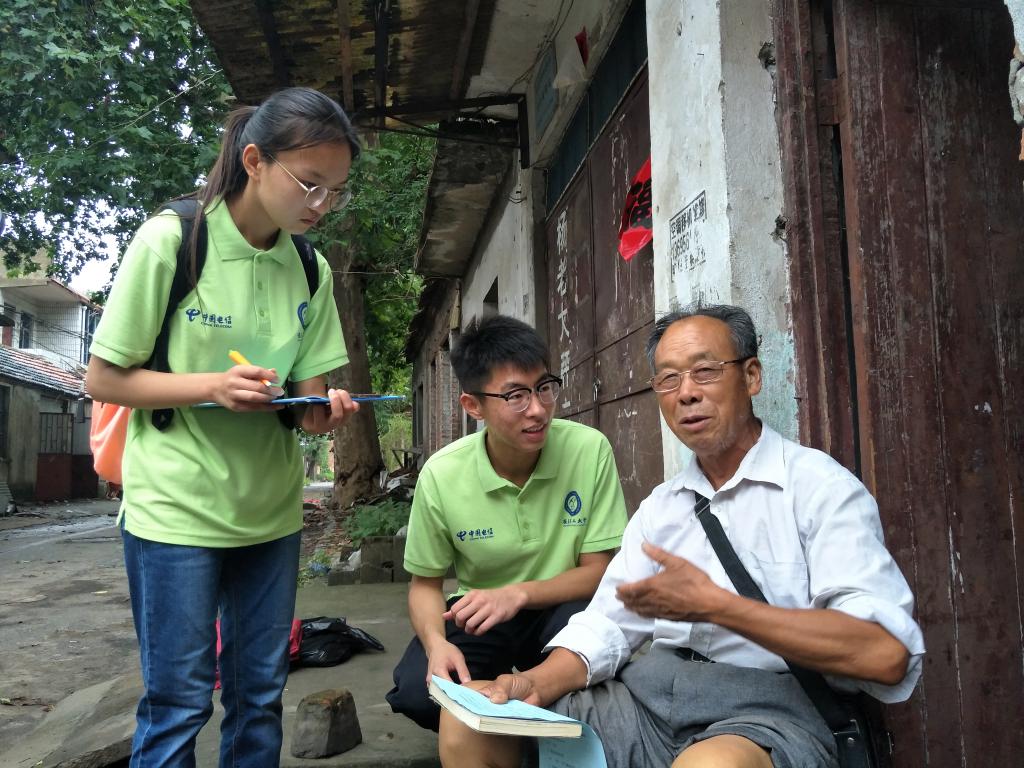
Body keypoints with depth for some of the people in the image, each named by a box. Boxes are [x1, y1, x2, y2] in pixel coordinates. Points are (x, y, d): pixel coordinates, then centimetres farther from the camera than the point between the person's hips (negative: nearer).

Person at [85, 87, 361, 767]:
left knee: (260, 695, 14)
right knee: (178, 702, 5)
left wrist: (322, 410, -16)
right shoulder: (170, 239, -11)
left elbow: (305, 394, 7)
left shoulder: (311, 270, 4)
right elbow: (103, 380, -8)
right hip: (177, 509, -5)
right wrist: (213, 386, -22)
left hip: (271, 511, 5)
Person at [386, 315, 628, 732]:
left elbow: (599, 570, -13)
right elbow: (425, 583, -1)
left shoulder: (590, 449, -19)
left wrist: (519, 593, -30)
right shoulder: (441, 475, -15)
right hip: (478, 614, 1)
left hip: (559, 609, 0)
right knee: (416, 690, -26)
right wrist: (436, 641, -24)